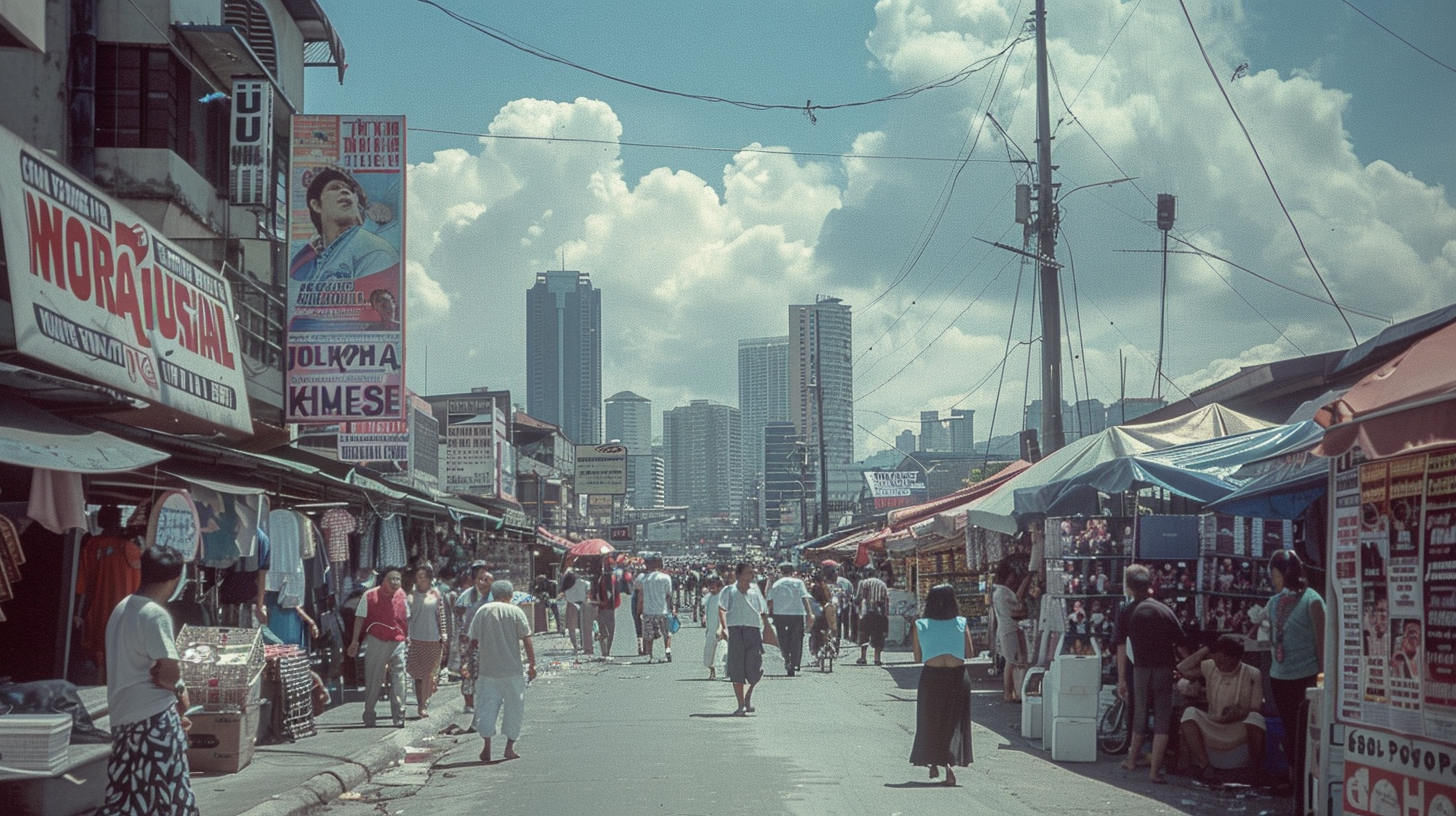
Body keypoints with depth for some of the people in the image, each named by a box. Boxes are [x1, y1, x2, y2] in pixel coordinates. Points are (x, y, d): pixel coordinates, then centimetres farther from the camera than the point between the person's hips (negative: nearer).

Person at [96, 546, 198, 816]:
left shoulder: (122, 609, 14)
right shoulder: (155, 614, -15)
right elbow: (170, 672, -20)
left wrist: (175, 694, 11)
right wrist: (179, 693, 2)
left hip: (123, 715, 9)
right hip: (155, 716, -9)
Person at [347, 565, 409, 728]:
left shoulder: (402, 596, 7)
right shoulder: (370, 596, -5)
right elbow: (360, 618, -3)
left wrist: (407, 637, 15)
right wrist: (355, 641, -6)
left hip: (398, 643, 3)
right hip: (377, 643, -3)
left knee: (399, 681, 0)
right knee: (373, 681, 3)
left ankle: (399, 718, 4)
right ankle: (369, 717, 14)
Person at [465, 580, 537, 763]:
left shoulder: (482, 612, 4)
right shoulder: (515, 611, -2)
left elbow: (474, 641, 4)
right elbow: (526, 641, -5)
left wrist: (473, 665, 13)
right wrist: (532, 665, 1)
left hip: (487, 670, 2)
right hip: (512, 670, -2)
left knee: (487, 707, 8)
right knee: (514, 707, 9)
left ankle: (487, 748, 0)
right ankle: (509, 747, 9)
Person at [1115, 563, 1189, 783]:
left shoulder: (1126, 612, 2)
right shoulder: (1164, 609, 3)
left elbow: (1121, 647, -2)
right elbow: (1180, 643, 1)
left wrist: (1121, 679, 1)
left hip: (1141, 668, 1)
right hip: (1165, 668, -1)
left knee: (1140, 715, 20)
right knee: (1162, 718, 1)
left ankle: (1133, 759, 36)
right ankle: (1155, 769, -5)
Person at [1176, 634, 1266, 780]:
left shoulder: (1253, 675, -7)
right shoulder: (1210, 667, 2)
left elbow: (1256, 709, -7)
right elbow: (1182, 669, -5)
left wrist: (1240, 714, -27)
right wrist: (1205, 650, -7)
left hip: (1240, 732, -3)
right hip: (1213, 732, 3)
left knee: (1255, 718, -34)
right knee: (1189, 713, -22)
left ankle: (1255, 768, -18)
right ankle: (1202, 764, -22)